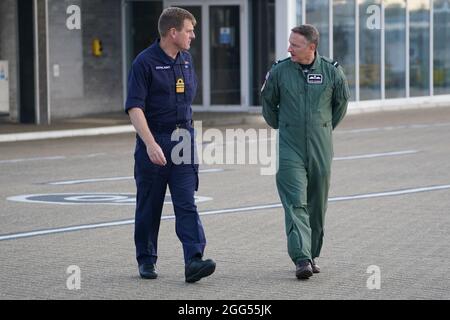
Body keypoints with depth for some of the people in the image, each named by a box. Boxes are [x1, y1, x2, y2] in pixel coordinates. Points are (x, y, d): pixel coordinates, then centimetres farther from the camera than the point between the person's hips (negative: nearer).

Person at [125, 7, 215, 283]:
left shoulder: (186, 59, 10)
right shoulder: (145, 63, -11)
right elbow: (134, 107, -18)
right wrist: (150, 143, -28)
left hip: (183, 138, 4)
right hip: (154, 141, -4)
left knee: (187, 203, -7)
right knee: (149, 205, 7)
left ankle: (194, 261, -17)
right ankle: (146, 260, 21)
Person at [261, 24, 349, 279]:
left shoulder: (331, 71, -2)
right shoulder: (279, 71, -3)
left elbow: (341, 101, 16)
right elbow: (268, 101, 15)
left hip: (321, 148, 2)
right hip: (290, 148, -1)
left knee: (317, 205, 9)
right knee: (296, 203, -12)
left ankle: (313, 254, 23)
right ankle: (302, 259, -19)